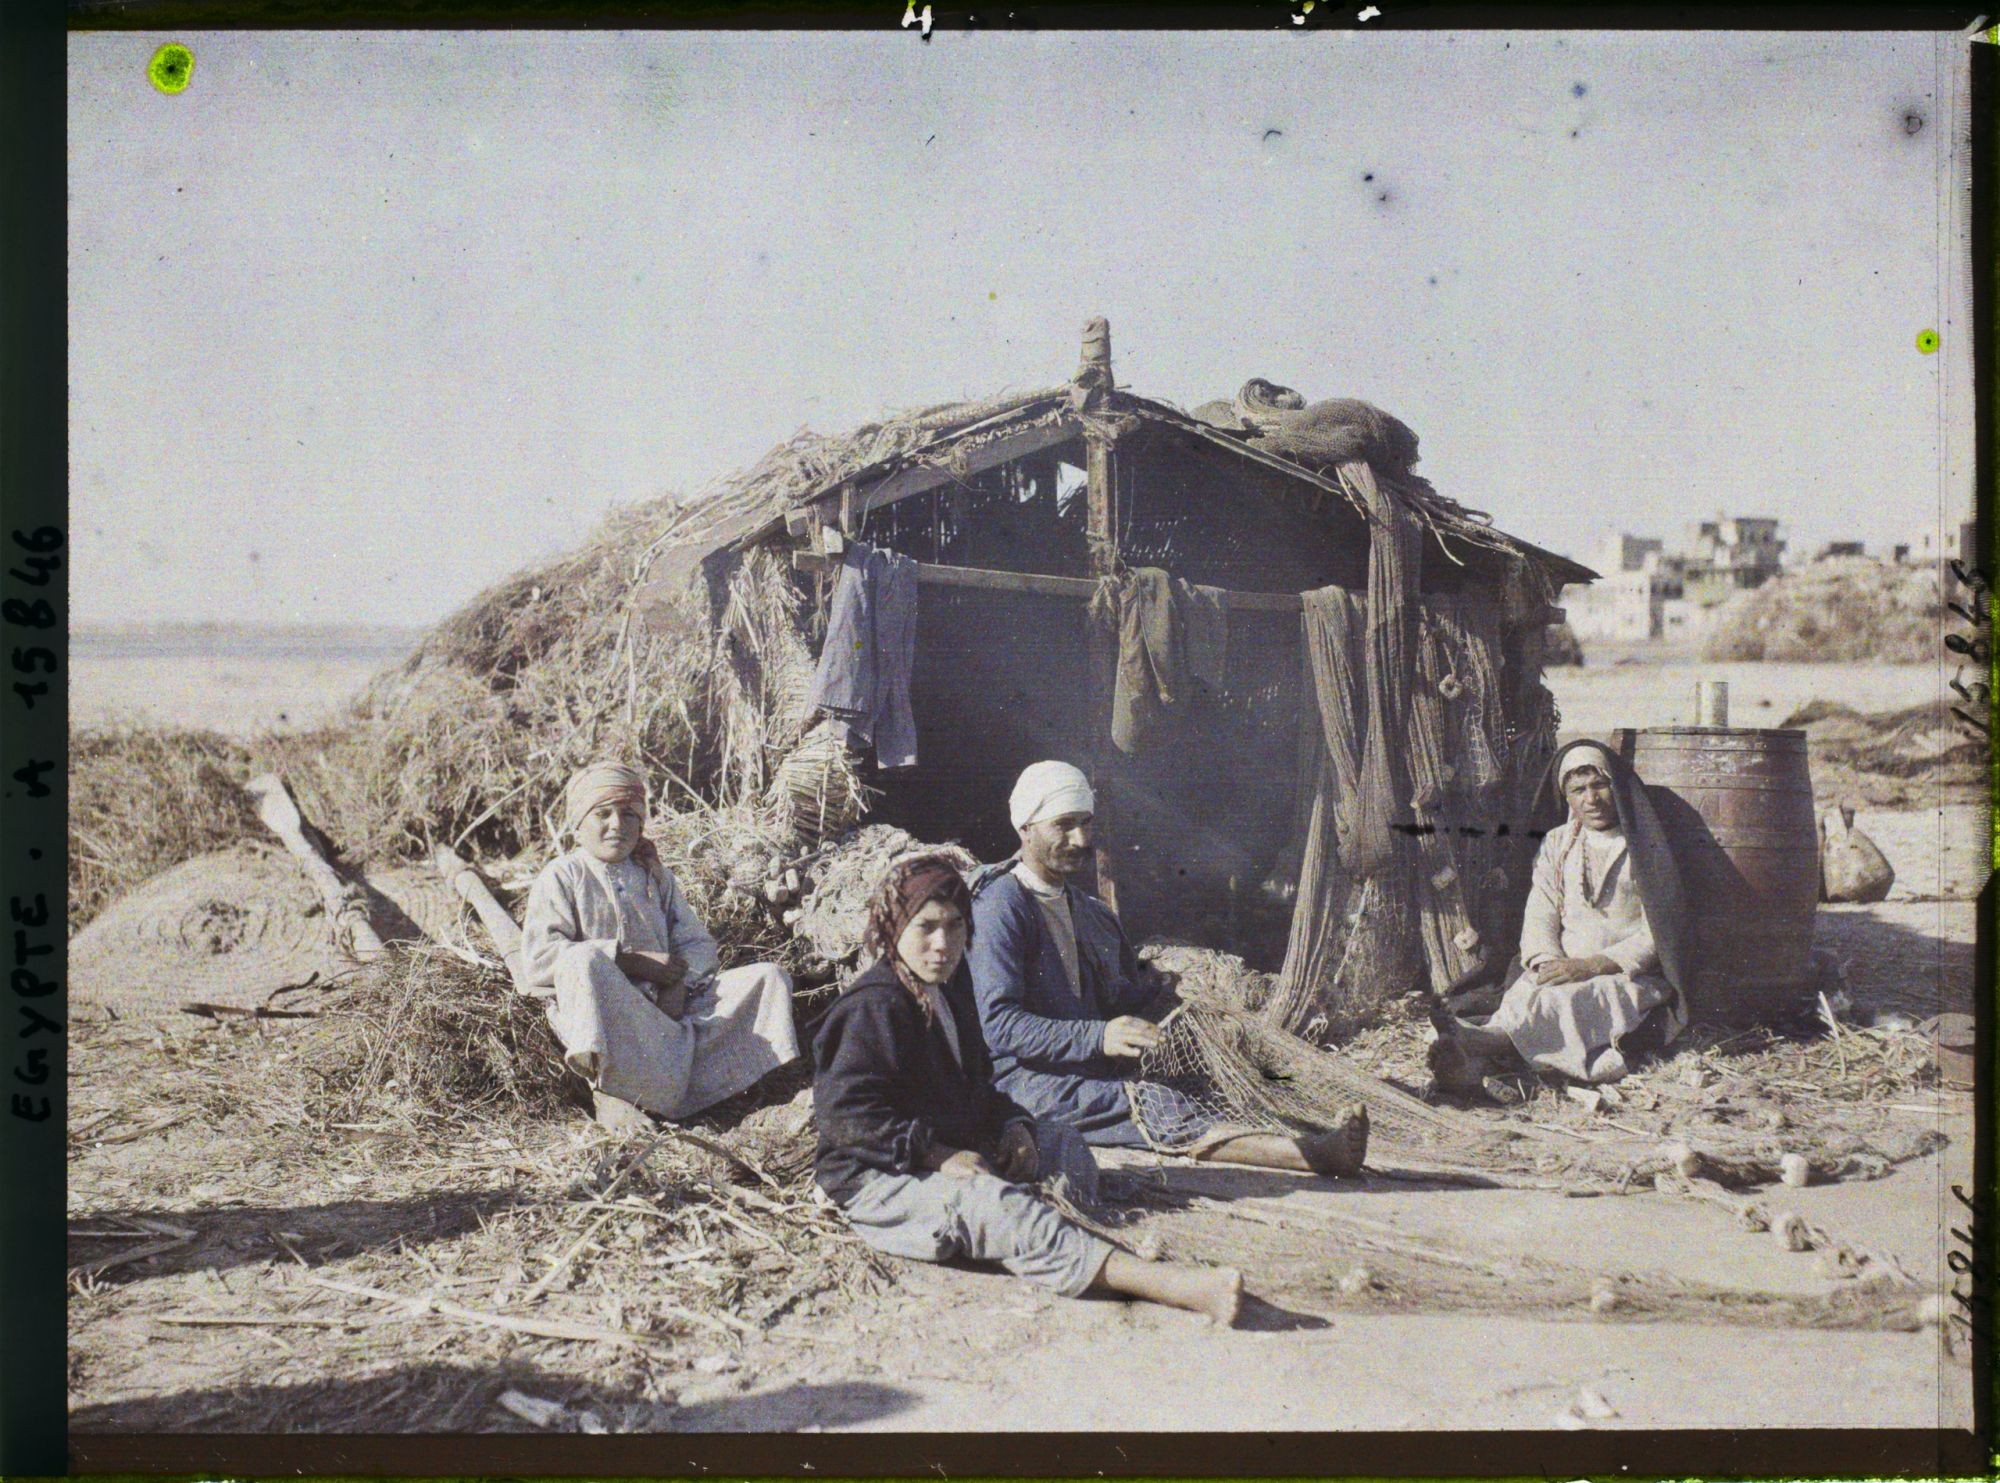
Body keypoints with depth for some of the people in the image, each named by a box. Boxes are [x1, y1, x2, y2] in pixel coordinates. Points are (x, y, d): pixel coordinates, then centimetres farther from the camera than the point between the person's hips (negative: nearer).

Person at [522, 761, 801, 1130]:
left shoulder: (656, 877, 21)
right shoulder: (561, 877, 5)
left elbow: (698, 945, 13)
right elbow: (538, 960, -11)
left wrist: (679, 980, -12)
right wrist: (628, 961, -17)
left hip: (663, 1004, 5)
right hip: (595, 1011, -5)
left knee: (770, 977, -9)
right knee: (584, 958, -39)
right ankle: (607, 1088, -35)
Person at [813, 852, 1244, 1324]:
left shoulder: (950, 989, 14)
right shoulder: (875, 1006, -15)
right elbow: (846, 1109, -23)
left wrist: (1011, 1124, 1)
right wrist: (936, 1153, -25)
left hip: (954, 1151, 11)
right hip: (879, 1179, -11)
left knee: (1062, 1144, 8)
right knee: (989, 1205, -33)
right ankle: (1169, 1285, -50)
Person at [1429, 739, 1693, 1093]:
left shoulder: (1646, 848, 6)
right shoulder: (1556, 844, 19)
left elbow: (1658, 934, -3)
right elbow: (1539, 917, 8)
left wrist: (1592, 965, -16)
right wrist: (1548, 964, -15)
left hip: (1630, 978, -3)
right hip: (1563, 972, 3)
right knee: (1523, 996, -34)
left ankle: (1478, 1040, -66)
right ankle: (1477, 1062, -66)